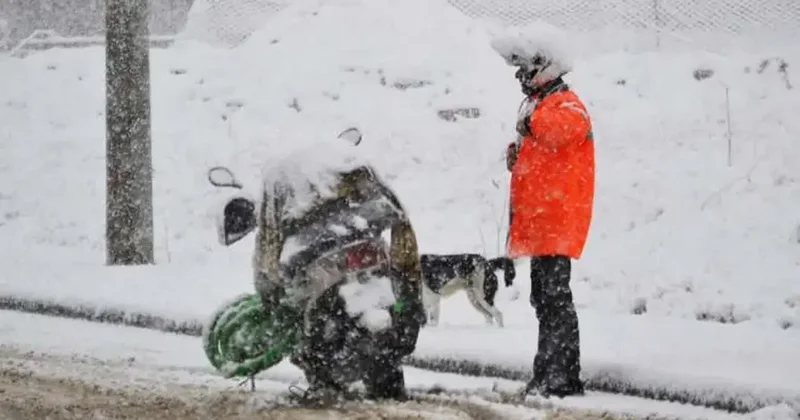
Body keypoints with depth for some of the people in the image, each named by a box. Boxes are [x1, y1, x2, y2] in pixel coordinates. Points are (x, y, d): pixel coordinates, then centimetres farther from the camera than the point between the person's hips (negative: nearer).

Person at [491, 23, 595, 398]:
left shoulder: (565, 103, -9)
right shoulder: (540, 104, 22)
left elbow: (569, 126, -34)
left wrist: (532, 122, -33)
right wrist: (517, 157, 9)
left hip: (557, 220, -11)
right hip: (541, 222, 11)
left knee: (554, 297, -12)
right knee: (544, 298, 14)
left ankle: (563, 378, -13)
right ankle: (548, 376, 20)